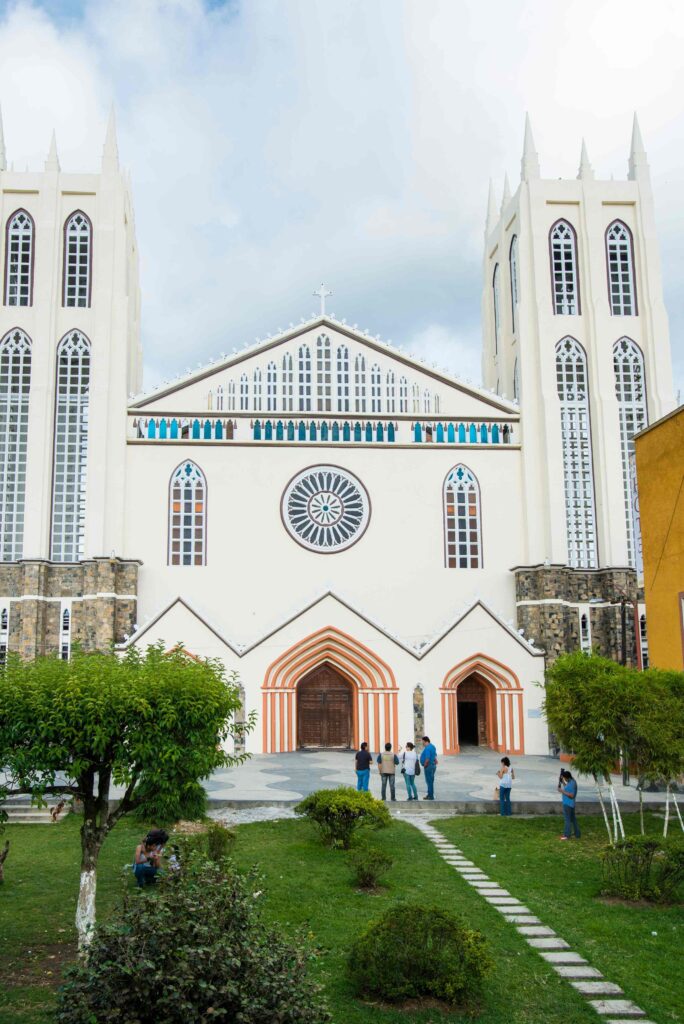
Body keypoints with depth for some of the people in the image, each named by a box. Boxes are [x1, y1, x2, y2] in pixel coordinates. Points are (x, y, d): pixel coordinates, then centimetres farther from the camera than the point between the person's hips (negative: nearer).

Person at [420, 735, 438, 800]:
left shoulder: (427, 748, -21)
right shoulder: (432, 746, 12)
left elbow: (427, 759, -25)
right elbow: (435, 756, 20)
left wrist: (424, 766, -13)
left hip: (429, 766, -10)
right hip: (433, 765, 10)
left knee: (429, 781, -4)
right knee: (430, 781, 16)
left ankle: (431, 796, 1)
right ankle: (430, 795, 23)